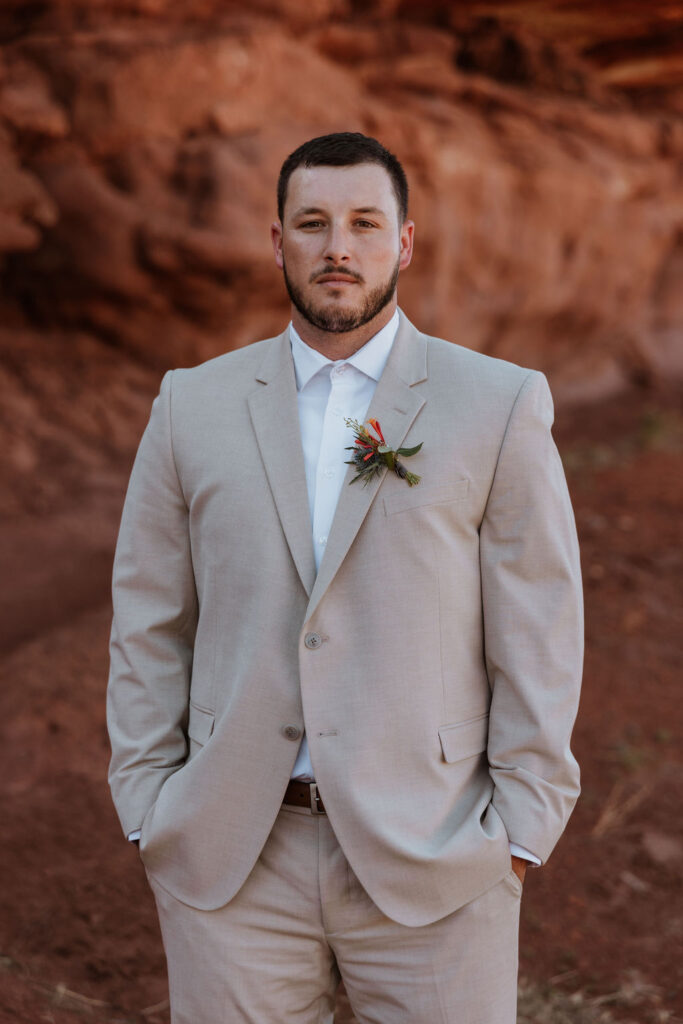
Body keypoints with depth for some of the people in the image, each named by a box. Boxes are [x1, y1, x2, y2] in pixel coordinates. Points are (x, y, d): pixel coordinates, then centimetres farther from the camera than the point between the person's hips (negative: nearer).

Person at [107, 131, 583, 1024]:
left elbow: (538, 631, -2)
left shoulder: (500, 407, -2)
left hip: (432, 857, -2)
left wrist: (522, 831, -6)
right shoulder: (194, 407, 5)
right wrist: (150, 811, 2)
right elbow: (149, 623, 8)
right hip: (231, 861, 2)